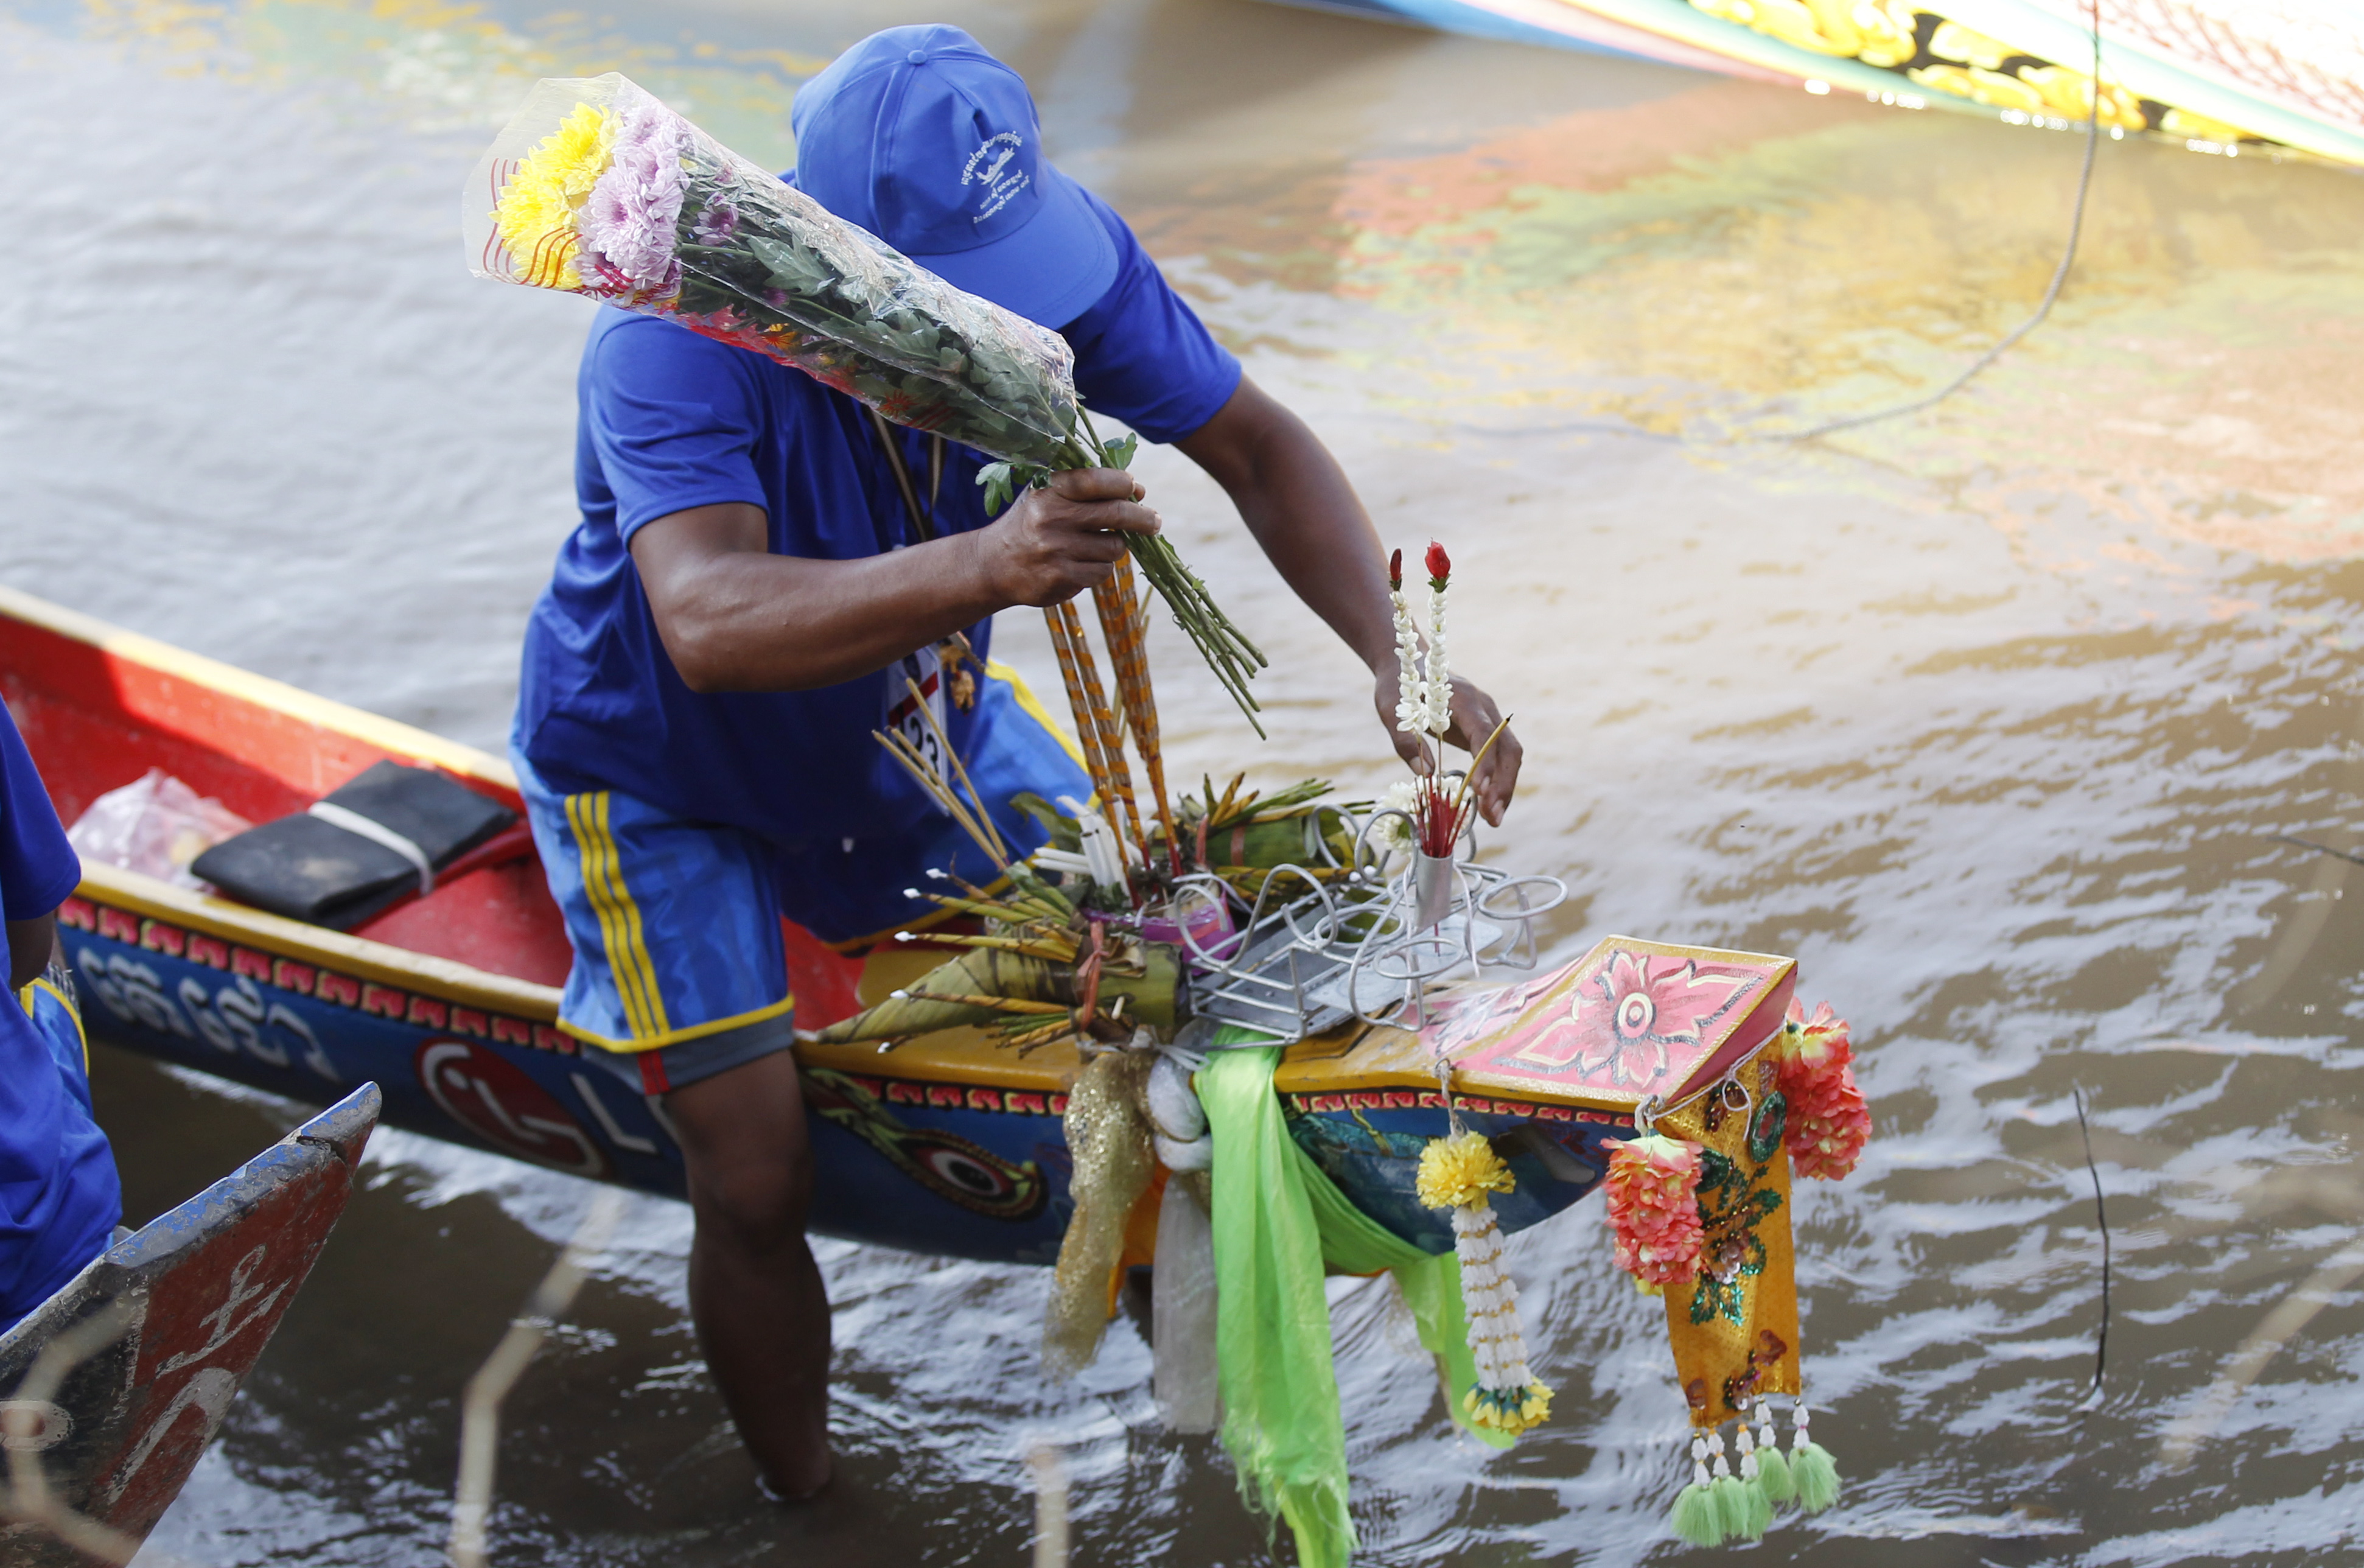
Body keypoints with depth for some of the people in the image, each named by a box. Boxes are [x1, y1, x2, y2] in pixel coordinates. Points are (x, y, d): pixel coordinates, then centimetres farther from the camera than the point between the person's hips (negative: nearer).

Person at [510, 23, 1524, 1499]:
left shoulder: (1051, 241, -24)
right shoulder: (675, 338, -39)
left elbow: (1254, 445, -17)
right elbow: (708, 624, -54)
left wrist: (1398, 659, -33)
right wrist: (982, 566, -70)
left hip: (919, 713, 5)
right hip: (664, 770, -5)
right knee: (758, 1183, -9)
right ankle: (806, 1508, 18)